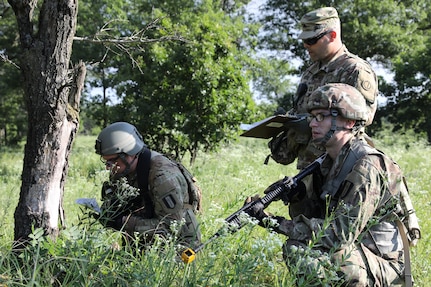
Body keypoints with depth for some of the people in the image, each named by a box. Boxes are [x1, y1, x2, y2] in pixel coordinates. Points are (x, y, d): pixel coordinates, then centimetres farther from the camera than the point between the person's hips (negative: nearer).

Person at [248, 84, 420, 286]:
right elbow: (323, 217, 13)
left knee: (299, 252, -25)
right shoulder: (332, 162, 8)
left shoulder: (367, 167, -20)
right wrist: (301, 196, -7)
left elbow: (341, 235, -26)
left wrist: (276, 223, -26)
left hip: (384, 270, -9)